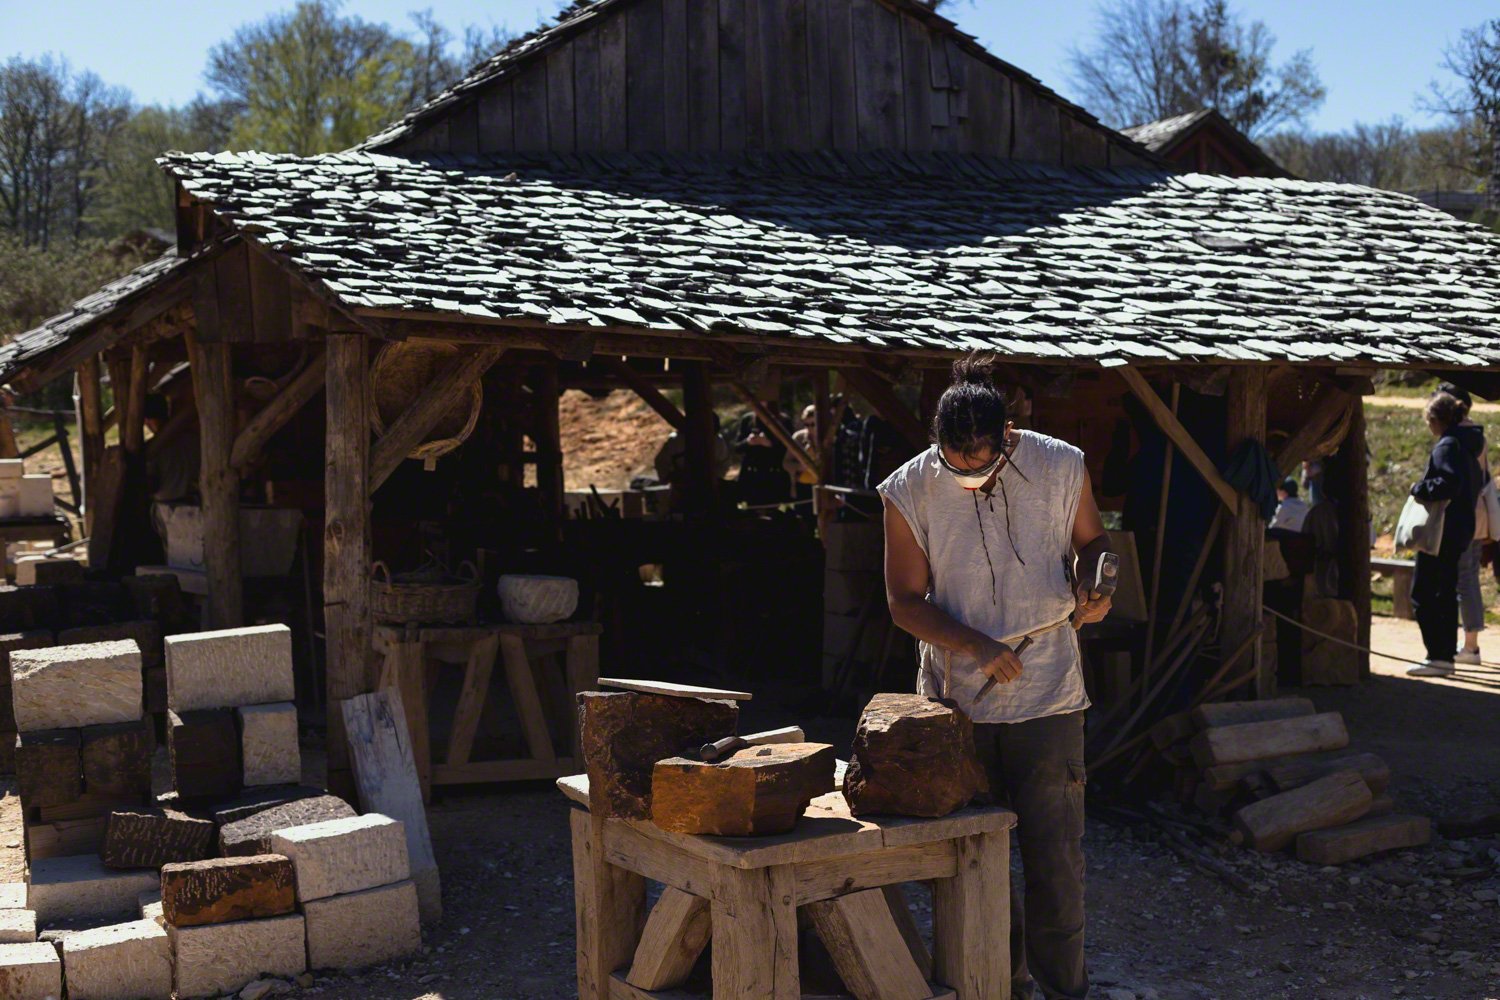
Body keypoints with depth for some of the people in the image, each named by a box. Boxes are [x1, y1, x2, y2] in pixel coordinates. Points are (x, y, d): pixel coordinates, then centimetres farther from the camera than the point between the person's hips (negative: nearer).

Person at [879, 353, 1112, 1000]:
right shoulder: (909, 492, -9)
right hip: (956, 702, 1)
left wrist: (1093, 588, -11)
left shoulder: (1060, 468, -6)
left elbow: (1091, 542, 11)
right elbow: (905, 600, -5)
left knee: (1054, 854, 2)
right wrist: (977, 647, -19)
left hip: (1048, 698, 0)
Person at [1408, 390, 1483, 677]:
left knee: (1423, 594, -6)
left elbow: (1450, 482, -29)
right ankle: (1446, 656, 18)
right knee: (1446, 594, 14)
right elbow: (1475, 485, 19)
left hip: (1442, 533, -10)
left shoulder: (1447, 446, -15)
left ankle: (1437, 656, -8)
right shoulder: (1465, 444, 14)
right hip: (1460, 530, 10)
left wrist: (1420, 489, -15)